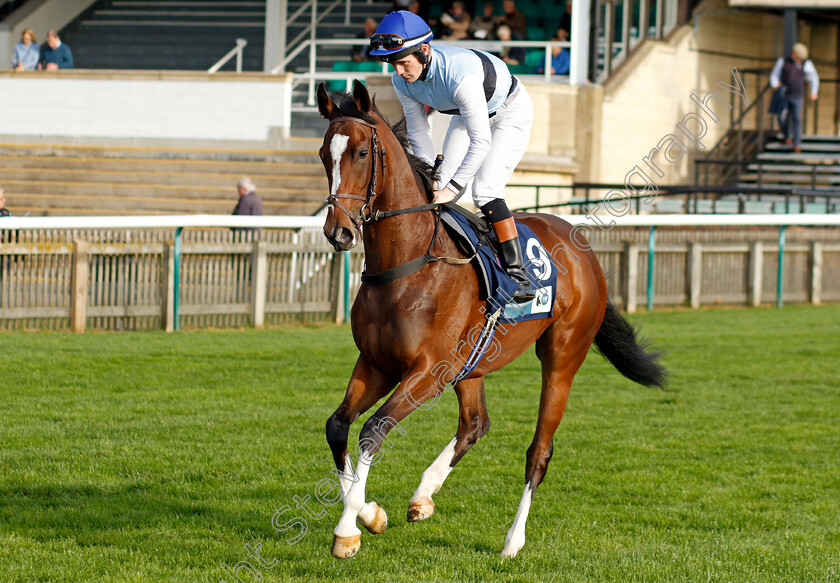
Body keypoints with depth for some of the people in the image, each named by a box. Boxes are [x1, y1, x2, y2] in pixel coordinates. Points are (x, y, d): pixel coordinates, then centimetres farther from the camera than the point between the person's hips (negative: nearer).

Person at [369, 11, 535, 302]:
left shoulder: (459, 74, -43)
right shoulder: (403, 81, -21)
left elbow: (481, 142, -41)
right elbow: (418, 133, -7)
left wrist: (452, 188, -40)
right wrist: (432, 179, -13)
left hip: (511, 112, -7)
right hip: (466, 114, 7)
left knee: (484, 189, -20)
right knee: (441, 187, -3)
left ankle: (518, 274, -19)